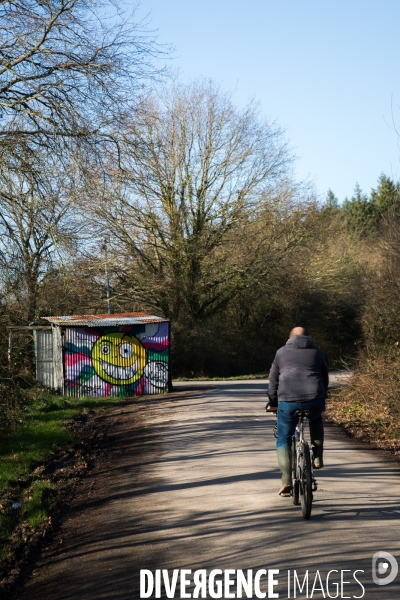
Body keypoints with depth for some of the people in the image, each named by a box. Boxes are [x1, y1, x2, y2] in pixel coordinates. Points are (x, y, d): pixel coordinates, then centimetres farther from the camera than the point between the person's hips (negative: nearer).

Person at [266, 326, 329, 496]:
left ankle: (286, 481, -1)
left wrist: (272, 403, 30)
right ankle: (317, 457, 26)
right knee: (316, 420, 36)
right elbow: (325, 379, 26)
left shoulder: (282, 352, 19)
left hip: (288, 401, -1)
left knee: (283, 440, 12)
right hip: (314, 400, 1)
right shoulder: (317, 352, 21)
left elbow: (273, 380, 20)